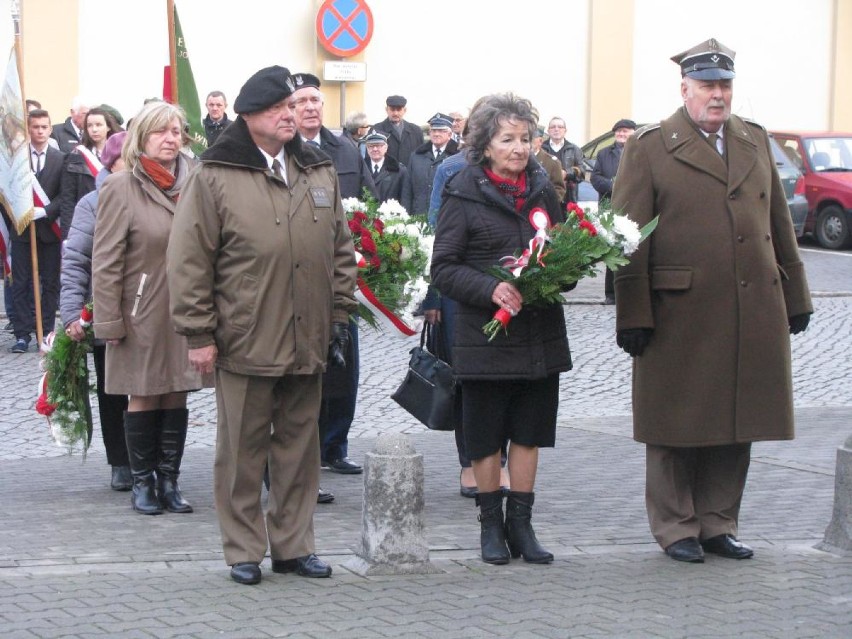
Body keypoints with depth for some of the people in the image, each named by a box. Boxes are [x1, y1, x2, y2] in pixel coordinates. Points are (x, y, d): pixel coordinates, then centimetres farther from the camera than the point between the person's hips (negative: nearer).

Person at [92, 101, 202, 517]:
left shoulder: (192, 184, 5)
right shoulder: (121, 188, -7)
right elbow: (106, 261, -7)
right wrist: (108, 322, -10)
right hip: (143, 313, -4)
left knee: (176, 398, 8)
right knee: (143, 399, 4)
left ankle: (169, 480, 16)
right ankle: (142, 483, 14)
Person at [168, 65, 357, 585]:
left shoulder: (320, 172, 12)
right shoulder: (215, 177, -4)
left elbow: (342, 250, 17)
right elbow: (190, 261, -5)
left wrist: (340, 315, 11)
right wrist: (199, 334, -8)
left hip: (308, 342, 4)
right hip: (244, 342, -4)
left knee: (299, 446, 11)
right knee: (244, 450, 4)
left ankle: (294, 544, 22)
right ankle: (244, 550, 15)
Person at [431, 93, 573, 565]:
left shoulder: (543, 189, 8)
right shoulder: (464, 194, -5)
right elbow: (443, 267, -8)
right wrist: (491, 290, -22)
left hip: (540, 332, 4)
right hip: (486, 333, -4)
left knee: (529, 430, 9)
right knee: (486, 433, 6)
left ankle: (521, 523, 19)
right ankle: (491, 523, 20)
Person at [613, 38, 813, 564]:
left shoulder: (756, 142, 14)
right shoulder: (650, 147, -2)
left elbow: (780, 225, 18)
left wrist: (795, 297, 15)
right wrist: (633, 316, -10)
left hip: (754, 315, 5)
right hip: (679, 317, -4)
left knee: (736, 424, 9)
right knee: (677, 425, 4)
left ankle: (718, 523, 22)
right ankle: (676, 527, 17)